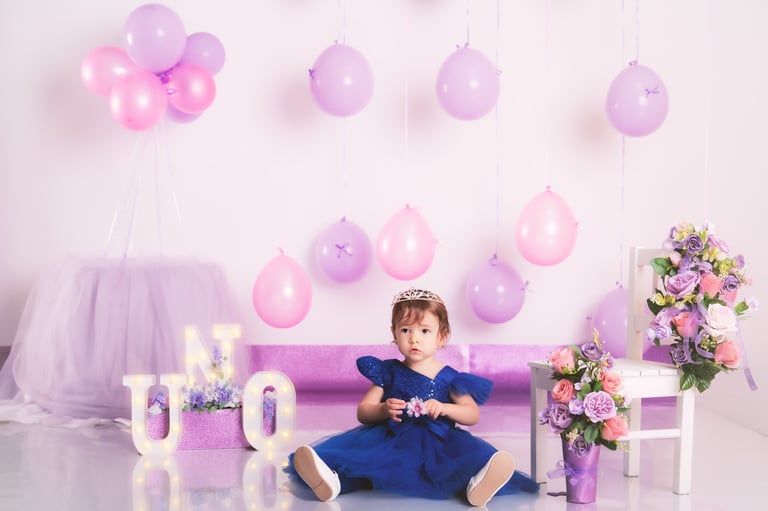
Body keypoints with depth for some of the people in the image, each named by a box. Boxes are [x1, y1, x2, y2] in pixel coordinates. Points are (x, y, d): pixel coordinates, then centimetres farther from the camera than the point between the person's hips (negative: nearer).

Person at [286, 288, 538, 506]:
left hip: (436, 443, -1)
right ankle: (332, 478, -58)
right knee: (360, 443, -29)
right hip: (389, 439, 1)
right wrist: (383, 410, -13)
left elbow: (473, 414, 6)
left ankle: (476, 482, -65)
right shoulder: (389, 372, 12)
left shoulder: (448, 378, 9)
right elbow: (362, 412, 9)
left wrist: (445, 408, -13)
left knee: (471, 451, -32)